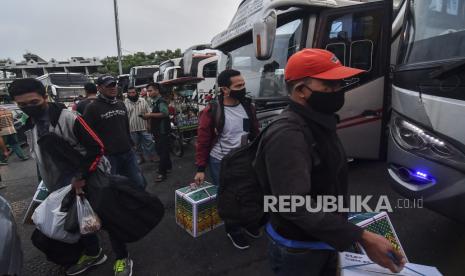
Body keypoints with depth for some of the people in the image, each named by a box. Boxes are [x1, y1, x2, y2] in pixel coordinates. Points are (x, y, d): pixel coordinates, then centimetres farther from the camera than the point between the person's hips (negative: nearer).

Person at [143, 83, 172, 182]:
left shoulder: (161, 101, -12)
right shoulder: (155, 102, 17)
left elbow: (165, 113, -27)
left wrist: (150, 114, -21)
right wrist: (149, 117, 9)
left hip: (163, 130, -10)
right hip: (157, 130, 10)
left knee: (162, 151, -7)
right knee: (160, 149, 16)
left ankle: (162, 173, -2)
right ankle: (168, 166, 29)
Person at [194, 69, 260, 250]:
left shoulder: (248, 106, -3)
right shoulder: (212, 111, -17)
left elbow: (255, 134, 8)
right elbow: (202, 141, -10)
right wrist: (200, 169, -9)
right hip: (220, 163, -4)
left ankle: (247, 222, 45)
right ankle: (233, 231, 37)